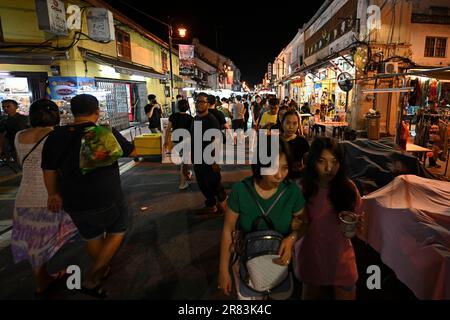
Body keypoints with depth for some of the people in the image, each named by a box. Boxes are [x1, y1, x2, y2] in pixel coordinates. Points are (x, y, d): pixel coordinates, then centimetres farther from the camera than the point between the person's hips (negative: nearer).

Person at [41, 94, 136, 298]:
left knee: (92, 237, 25)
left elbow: (49, 170, 4)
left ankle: (102, 270, 47)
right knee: (116, 232, 19)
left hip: (73, 201, 5)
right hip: (107, 199, -4)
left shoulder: (55, 136, -4)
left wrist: (53, 194, 19)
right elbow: (132, 152, -1)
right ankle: (91, 280, 15)